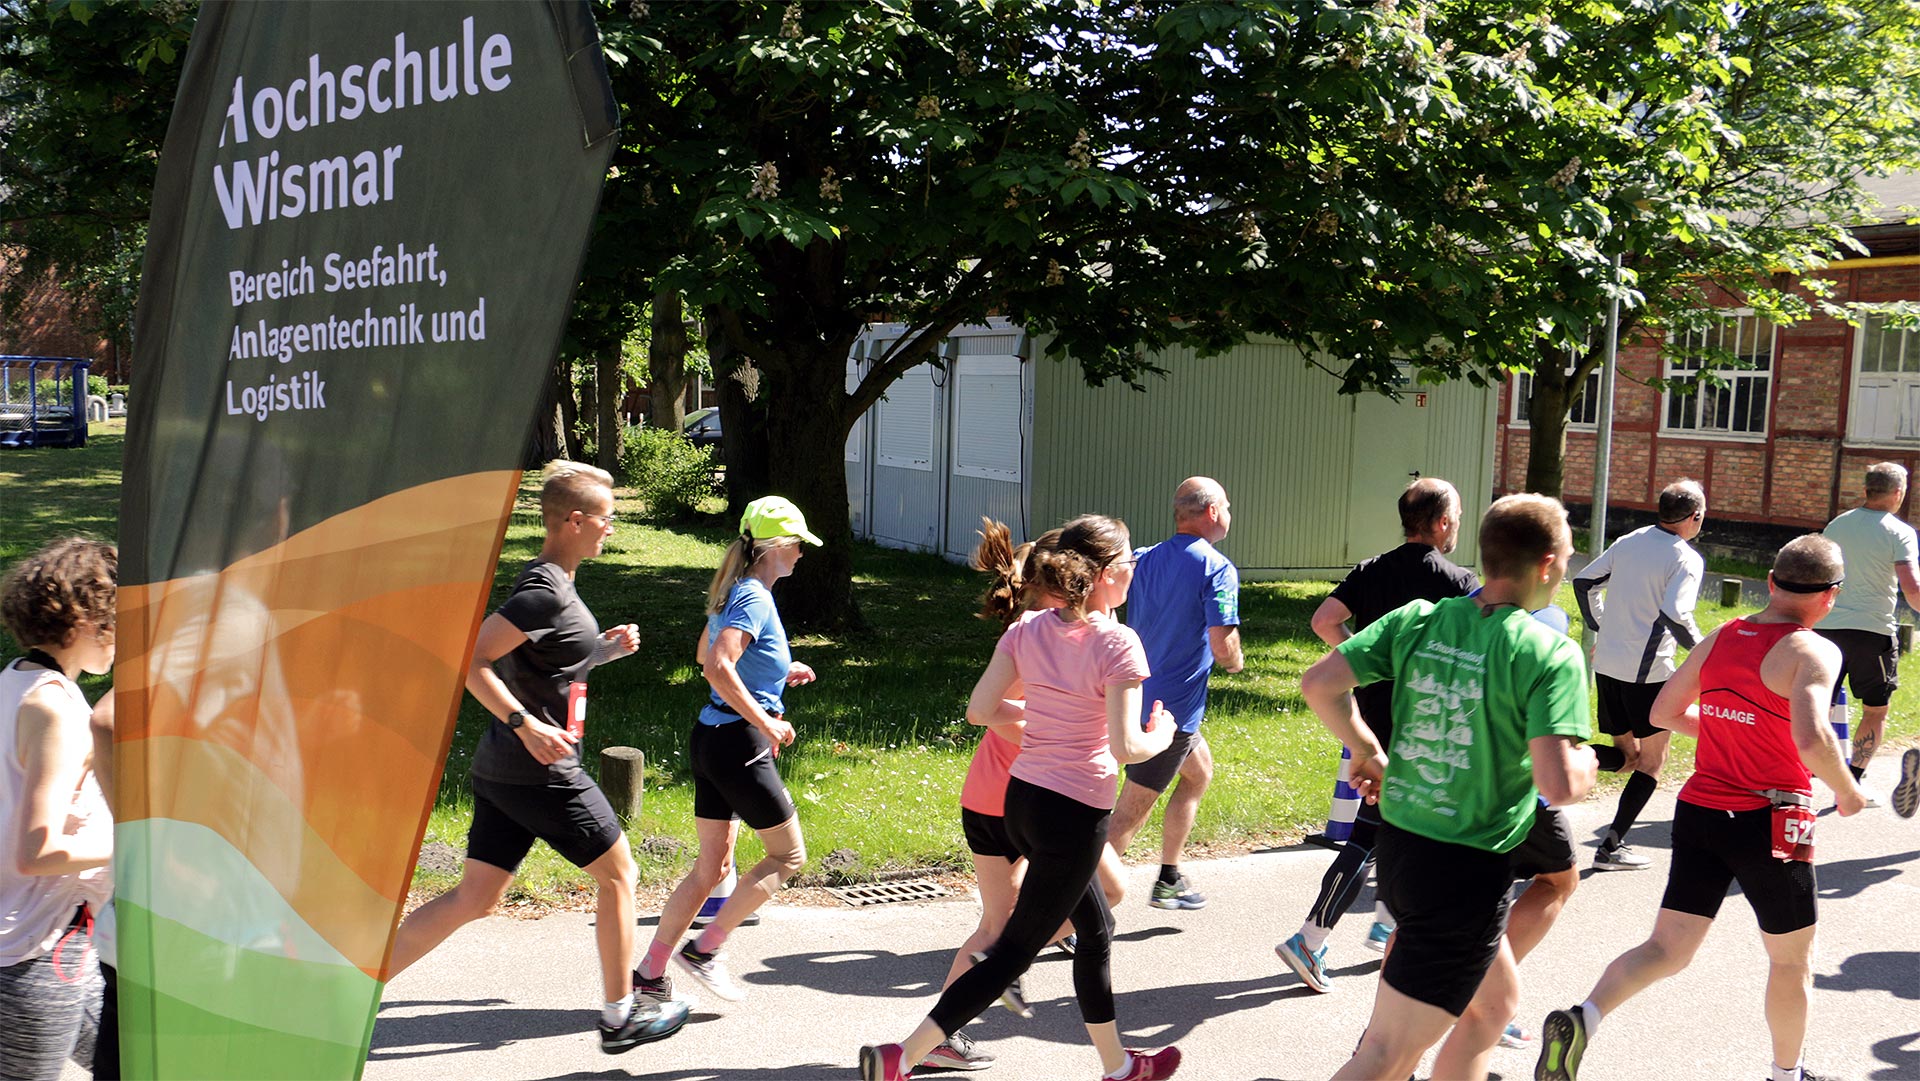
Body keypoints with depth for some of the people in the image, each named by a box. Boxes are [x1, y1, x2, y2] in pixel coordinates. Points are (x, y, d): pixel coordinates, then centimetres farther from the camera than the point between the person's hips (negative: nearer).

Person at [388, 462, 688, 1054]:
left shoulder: (546, 581, 14)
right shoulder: (546, 591, -18)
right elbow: (470, 659, -24)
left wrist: (607, 648, 13)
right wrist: (526, 724, -28)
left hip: (501, 767, 9)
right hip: (541, 771, -9)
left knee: (475, 897, 12)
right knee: (619, 874, 8)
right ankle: (621, 1015, 19)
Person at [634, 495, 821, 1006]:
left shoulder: (734, 591, 13)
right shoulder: (755, 597, -16)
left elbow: (703, 655, 28)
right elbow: (718, 667, -29)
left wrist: (777, 672, 23)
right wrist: (767, 724, -21)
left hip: (710, 738, 9)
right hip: (739, 743, -9)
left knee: (711, 867, 14)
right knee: (788, 854, 6)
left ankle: (650, 974, 16)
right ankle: (703, 949, 6)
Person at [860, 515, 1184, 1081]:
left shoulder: (1026, 632, 0)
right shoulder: (1116, 643, -17)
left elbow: (979, 709, 2)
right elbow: (1126, 747, -20)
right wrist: (1161, 736, 1)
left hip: (1022, 799, 8)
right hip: (1075, 815, -8)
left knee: (1096, 929, 24)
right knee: (1014, 951, 3)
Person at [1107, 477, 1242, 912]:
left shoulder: (1144, 560, 8)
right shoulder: (1217, 568, -14)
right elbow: (1223, 647, -20)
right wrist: (1235, 662, 1)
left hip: (1137, 693, 9)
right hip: (1174, 706, -9)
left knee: (1199, 771, 29)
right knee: (1128, 817, -6)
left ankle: (1169, 881, 35)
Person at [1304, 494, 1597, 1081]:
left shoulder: (1419, 619, 0)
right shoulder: (1550, 655, -16)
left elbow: (1319, 684, -4)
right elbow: (1558, 785, -24)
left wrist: (1366, 750, 11)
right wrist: (1586, 763, -1)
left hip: (1398, 847, 7)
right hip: (1468, 872, -7)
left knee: (1497, 1000, 30)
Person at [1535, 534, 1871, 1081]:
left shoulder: (1719, 638, 6)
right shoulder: (1812, 651, -13)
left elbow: (1665, 712, 14)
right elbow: (1813, 739, -27)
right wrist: (1847, 791, -9)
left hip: (1700, 811, 5)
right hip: (1770, 824, -5)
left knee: (1667, 949, 7)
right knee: (1791, 959, 18)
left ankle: (1582, 1019, -15)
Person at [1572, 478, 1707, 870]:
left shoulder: (1628, 542, 9)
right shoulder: (1686, 559, -11)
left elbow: (1583, 582, 10)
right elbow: (1674, 615, -23)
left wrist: (1598, 628, 22)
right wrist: (1701, 646, -5)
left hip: (1607, 664, 6)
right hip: (1648, 671, -6)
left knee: (1627, 755, 18)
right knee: (1652, 762, 9)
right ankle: (1612, 847, 4)